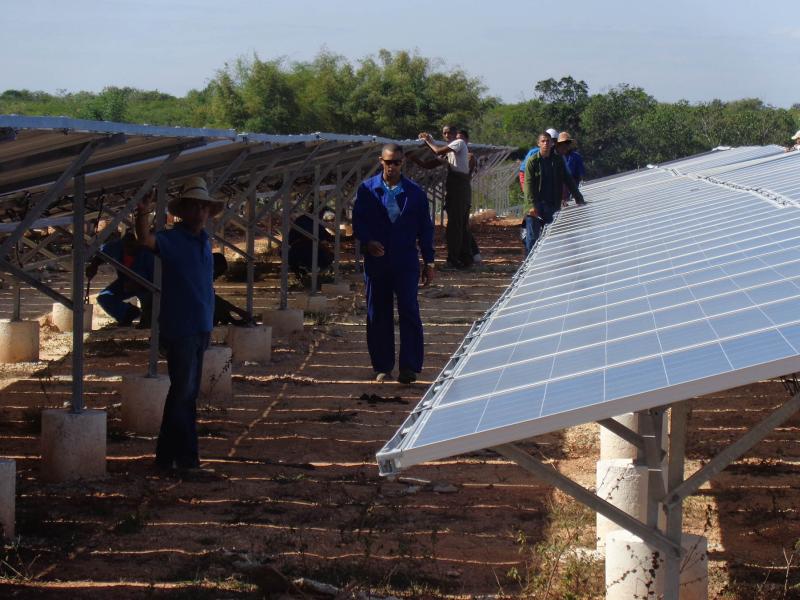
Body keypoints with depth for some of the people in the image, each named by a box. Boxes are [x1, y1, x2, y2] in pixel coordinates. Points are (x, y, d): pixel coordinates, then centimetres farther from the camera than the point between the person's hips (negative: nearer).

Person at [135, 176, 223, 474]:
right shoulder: (172, 239, -10)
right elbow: (146, 239, -31)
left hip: (200, 328, 8)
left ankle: (167, 455, 21)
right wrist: (143, 215, -50)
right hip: (179, 328, -8)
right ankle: (185, 457, 2)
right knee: (183, 393, -4)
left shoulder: (205, 242, 13)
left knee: (186, 393, 13)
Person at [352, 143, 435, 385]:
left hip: (406, 262, -1)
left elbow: (425, 228, 6)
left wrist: (429, 262, 4)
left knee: (409, 312, -7)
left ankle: (410, 366, -2)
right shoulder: (367, 189, 3)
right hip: (376, 261, 1)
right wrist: (368, 242, -17)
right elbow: (358, 221, 3)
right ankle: (382, 366, 16)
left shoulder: (415, 192, 3)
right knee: (378, 315, 6)